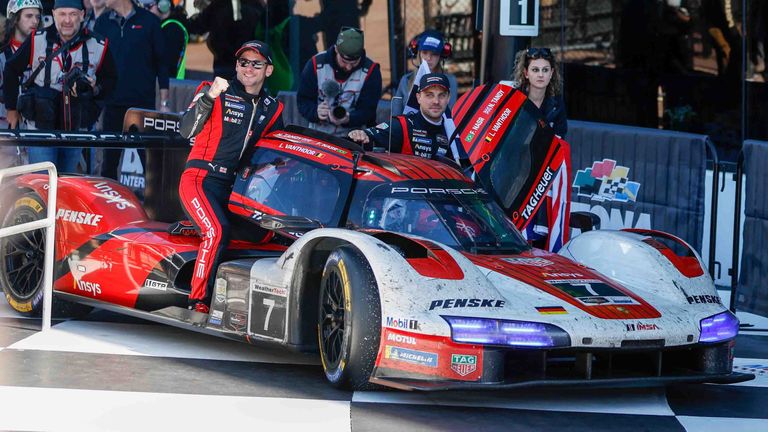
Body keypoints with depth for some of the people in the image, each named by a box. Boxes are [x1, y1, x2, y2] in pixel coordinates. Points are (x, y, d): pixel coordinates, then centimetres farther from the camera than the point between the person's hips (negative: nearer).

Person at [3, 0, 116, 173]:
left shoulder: (98, 46, -3)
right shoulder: (37, 41, -6)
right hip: (40, 128, -2)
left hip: (77, 130, 2)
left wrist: (95, 89, -11)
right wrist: (11, 108, 10)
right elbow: (11, 71, 7)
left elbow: (110, 79, 11)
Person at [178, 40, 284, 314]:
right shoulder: (216, 92, 1)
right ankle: (198, 301, -24)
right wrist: (209, 97, -25)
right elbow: (187, 131, -12)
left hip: (231, 188, 6)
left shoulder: (272, 109, 16)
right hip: (199, 179, -6)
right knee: (217, 231, -28)